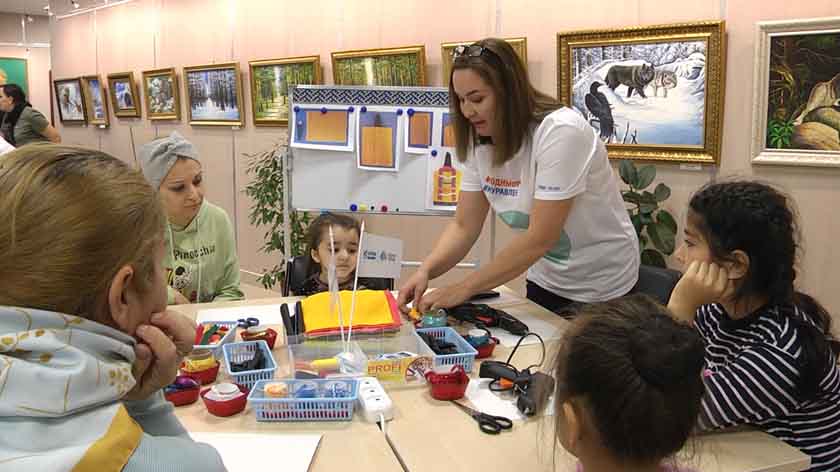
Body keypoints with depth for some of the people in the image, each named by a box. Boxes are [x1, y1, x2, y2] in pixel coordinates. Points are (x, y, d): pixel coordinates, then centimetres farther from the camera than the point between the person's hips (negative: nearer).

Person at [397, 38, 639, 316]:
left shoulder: (560, 132, -28)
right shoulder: (480, 140, -7)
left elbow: (540, 238, -31)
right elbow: (464, 227, -7)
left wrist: (463, 289, -31)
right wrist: (425, 270, -24)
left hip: (600, 286, -5)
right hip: (546, 280, 6)